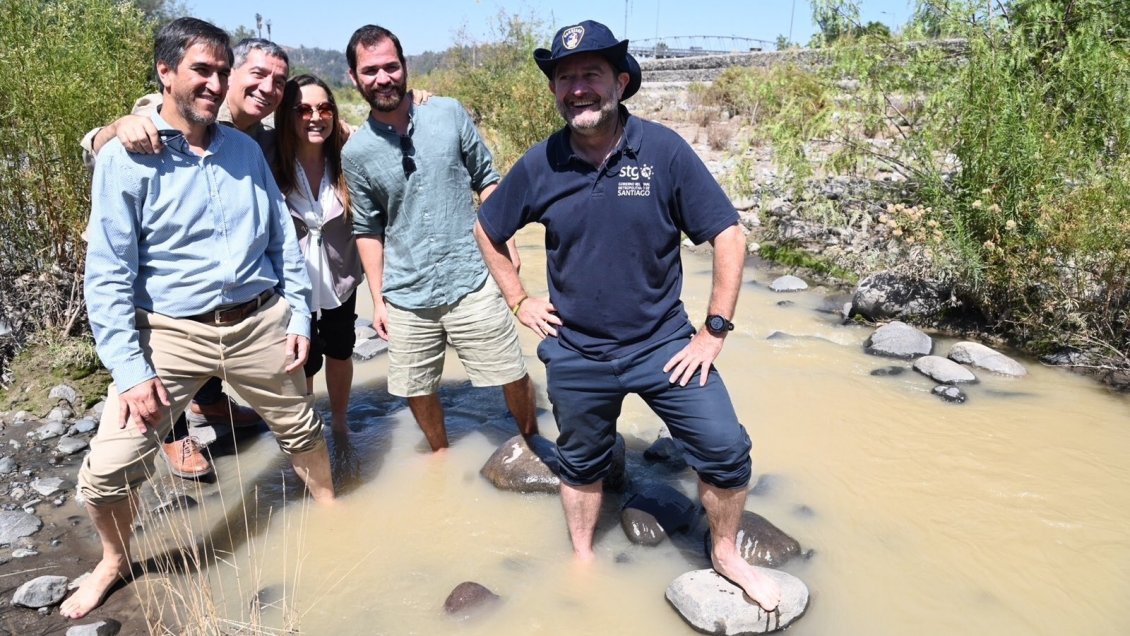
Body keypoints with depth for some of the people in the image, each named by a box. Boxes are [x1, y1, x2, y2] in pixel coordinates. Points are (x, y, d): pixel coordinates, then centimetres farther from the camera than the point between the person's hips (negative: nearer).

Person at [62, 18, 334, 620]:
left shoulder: (245, 149, 5)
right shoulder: (126, 157, -8)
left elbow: (283, 237, 10)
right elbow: (107, 274, -10)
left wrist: (299, 315, 5)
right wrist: (130, 370, -14)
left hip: (260, 323, 3)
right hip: (173, 332, -3)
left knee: (302, 429, 19)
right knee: (107, 471, -3)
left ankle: (330, 507, 49)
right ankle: (115, 561, 29)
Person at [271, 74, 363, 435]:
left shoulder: (346, 159, -12)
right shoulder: (270, 163, -17)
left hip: (339, 279, 3)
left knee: (340, 352, 22)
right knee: (301, 363, 11)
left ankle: (340, 421, 46)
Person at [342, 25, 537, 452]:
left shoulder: (449, 114, -3)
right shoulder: (356, 152, -2)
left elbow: (486, 181, 6)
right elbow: (368, 230, 6)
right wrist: (378, 300, 6)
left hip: (470, 282, -1)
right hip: (405, 296, 2)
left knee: (512, 375, 5)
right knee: (415, 389, 14)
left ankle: (532, 441, 33)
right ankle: (441, 453, 41)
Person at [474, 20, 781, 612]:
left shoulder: (663, 150, -13)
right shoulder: (539, 165, -7)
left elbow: (728, 236, -10)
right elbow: (487, 230, 10)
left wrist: (715, 330, -11)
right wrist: (520, 302, 5)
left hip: (662, 344, -1)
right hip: (575, 355, 2)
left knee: (726, 450, -5)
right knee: (580, 465, 18)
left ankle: (726, 555, 24)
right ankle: (583, 559, 44)